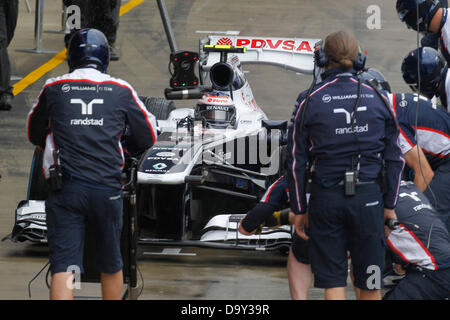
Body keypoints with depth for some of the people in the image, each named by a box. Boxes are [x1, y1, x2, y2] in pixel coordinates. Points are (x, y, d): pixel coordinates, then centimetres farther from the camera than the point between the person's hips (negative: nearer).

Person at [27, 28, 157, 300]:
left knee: (63, 267, -5)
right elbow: (148, 138, 15)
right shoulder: (121, 91, 6)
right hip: (107, 190, 1)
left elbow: (35, 135, 23)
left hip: (65, 188, -1)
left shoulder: (53, 89, 7)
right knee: (111, 265, 17)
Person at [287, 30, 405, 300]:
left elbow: (297, 161, -2)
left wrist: (299, 210, 6)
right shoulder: (377, 99, 2)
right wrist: (390, 204, 13)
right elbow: (394, 158, 4)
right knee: (370, 282, 12)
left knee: (333, 281, 3)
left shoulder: (309, 101, -4)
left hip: (327, 198, -1)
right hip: (369, 197, 2)